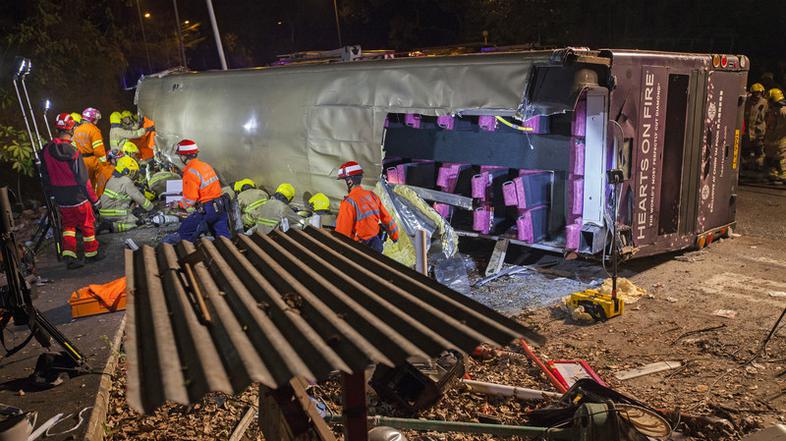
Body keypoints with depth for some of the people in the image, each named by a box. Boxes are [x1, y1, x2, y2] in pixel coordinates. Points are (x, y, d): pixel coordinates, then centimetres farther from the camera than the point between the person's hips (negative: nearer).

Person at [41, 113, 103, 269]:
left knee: (68, 225, 19)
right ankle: (91, 253, 26)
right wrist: (95, 200, -10)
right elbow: (83, 179, -19)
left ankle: (69, 256, 13)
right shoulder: (72, 152, -22)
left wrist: (53, 192, 21)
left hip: (61, 199, 5)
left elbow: (45, 176, 7)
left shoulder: (47, 150, -4)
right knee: (87, 225, 13)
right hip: (78, 198, -5)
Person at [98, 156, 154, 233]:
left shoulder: (113, 179, 14)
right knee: (137, 223, -2)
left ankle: (107, 223, 5)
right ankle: (113, 226, -17)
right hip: (115, 214, -9)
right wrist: (151, 208, 5)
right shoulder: (127, 182, -14)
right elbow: (139, 198, -8)